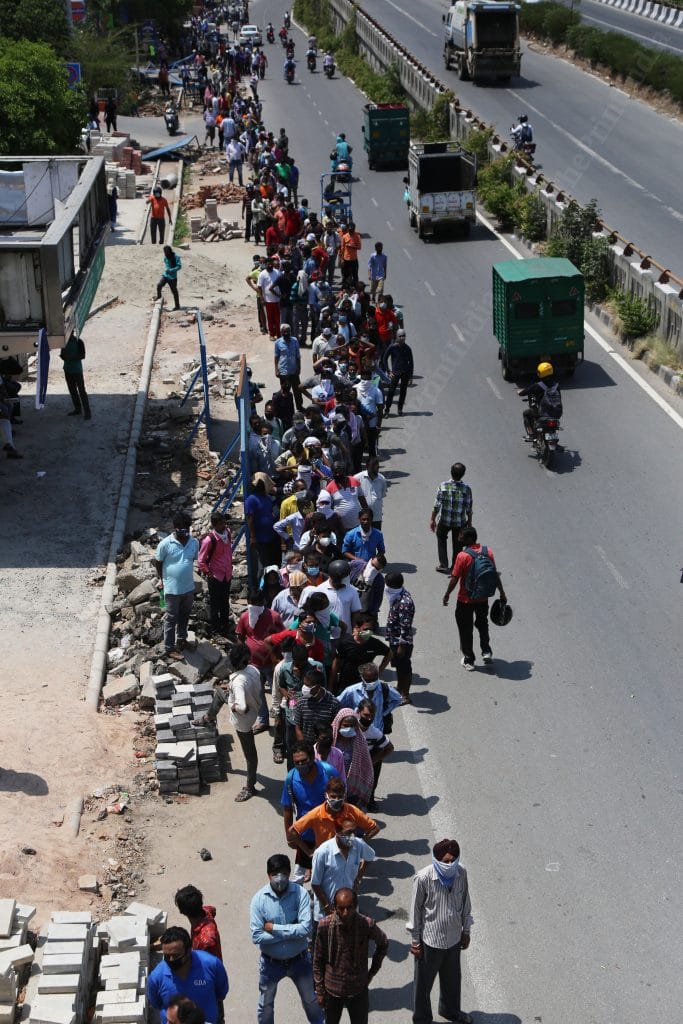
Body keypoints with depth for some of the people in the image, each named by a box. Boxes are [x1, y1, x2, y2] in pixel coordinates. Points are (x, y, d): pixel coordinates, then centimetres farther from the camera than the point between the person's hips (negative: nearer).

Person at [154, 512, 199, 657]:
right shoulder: (166, 543, -18)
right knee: (171, 618, 7)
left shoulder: (194, 542, -5)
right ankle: (169, 647, 19)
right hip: (172, 589, -5)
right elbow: (157, 562, -6)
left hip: (189, 587, 5)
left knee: (184, 616, 23)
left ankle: (181, 639, 43)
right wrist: (163, 579, 1)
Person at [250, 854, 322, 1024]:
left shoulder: (300, 894, -18)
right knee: (266, 1005, 19)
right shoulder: (259, 899, -18)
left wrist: (274, 928, -24)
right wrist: (291, 932, -22)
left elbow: (306, 928, -26)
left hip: (299, 960, 0)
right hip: (271, 962, 0)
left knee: (311, 1001, 18)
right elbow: (256, 936, -23)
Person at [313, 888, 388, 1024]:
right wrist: (319, 990, -1)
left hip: (358, 990, -1)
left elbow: (383, 944, 5)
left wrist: (372, 972, 3)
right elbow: (318, 960, -3)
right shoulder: (325, 925, -15)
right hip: (332, 990, 1)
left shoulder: (367, 925, -17)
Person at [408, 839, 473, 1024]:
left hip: (454, 937, 5)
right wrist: (415, 940, -7)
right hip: (430, 939, -4)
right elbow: (416, 909, -14)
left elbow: (465, 902, 3)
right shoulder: (423, 878, -26)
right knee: (423, 982, 15)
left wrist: (466, 930, 11)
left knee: (452, 978, 26)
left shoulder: (461, 873, -13)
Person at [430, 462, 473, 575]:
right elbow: (469, 509, -7)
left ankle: (443, 564, 20)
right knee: (457, 544, 19)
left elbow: (436, 506, -12)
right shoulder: (467, 489, -13)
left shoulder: (443, 486, -15)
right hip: (460, 522, 0)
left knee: (441, 539, 24)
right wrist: (469, 522, 7)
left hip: (444, 520, 0)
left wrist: (432, 519, -1)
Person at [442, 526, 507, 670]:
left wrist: (447, 595, -1)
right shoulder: (488, 552, -6)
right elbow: (495, 575, 1)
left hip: (466, 600, -4)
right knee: (482, 623, 29)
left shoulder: (463, 556, -21)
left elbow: (454, 579, -16)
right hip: (483, 599, 4)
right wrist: (502, 593, 13)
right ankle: (486, 651, 22)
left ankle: (468, 660, 19)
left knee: (466, 629, 11)